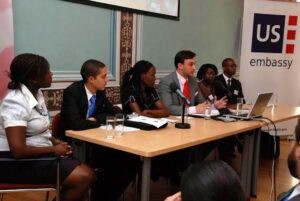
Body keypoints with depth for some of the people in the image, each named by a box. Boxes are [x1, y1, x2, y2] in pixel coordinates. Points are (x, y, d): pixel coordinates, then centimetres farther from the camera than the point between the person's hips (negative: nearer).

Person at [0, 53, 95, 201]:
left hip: (38, 155, 9)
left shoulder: (36, 93, 7)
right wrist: (54, 149, -16)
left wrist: (57, 142, 0)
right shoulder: (16, 103, -21)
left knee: (88, 174, -2)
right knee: (83, 178, -19)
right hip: (18, 162, -9)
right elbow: (18, 150, -28)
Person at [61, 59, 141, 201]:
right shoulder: (72, 93, -18)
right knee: (109, 166, -28)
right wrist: (101, 121, -15)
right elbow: (76, 124, -31)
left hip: (94, 142, 7)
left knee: (133, 161, -11)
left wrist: (95, 118, -13)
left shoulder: (100, 91, 3)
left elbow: (114, 114, 6)